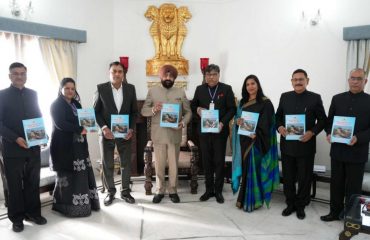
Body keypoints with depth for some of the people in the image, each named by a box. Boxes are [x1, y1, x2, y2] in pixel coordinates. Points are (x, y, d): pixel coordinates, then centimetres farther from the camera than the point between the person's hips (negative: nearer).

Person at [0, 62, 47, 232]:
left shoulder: (32, 94, 10)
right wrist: (16, 139, -17)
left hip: (33, 146, 4)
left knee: (33, 182, 11)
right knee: (15, 184, 8)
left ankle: (33, 213, 25)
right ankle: (17, 218, 21)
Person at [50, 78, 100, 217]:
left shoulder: (76, 103, 16)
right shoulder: (56, 105, -5)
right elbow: (60, 124, -17)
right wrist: (80, 130, -17)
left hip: (78, 145, 7)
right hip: (64, 146, -7)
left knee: (82, 174, 5)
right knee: (68, 176, -3)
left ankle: (83, 202, 16)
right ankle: (70, 206, 7)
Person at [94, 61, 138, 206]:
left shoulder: (130, 88, 2)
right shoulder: (101, 88, -3)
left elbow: (134, 111, 5)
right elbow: (96, 111, 0)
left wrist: (131, 128, -7)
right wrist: (103, 127, -14)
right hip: (107, 132, -1)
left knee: (126, 163, 8)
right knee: (107, 165, 7)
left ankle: (125, 191, 23)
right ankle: (110, 192, 23)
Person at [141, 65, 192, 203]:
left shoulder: (181, 92, 6)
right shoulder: (152, 91, 3)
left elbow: (188, 112, 6)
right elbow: (143, 111, 2)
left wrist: (183, 123, -13)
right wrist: (153, 109, -19)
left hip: (174, 134, 1)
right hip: (158, 134, 0)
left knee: (174, 164, 8)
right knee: (159, 164, 8)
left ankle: (173, 191, 22)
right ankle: (159, 191, 22)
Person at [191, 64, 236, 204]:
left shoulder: (226, 89, -1)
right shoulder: (200, 89, 7)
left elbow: (232, 109, -3)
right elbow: (193, 105, 14)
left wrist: (222, 123, -16)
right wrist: (197, 109, -9)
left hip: (220, 130, -2)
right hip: (204, 130, 3)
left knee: (219, 161, 4)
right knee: (206, 161, 8)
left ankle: (218, 191, 17)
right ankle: (209, 190, 21)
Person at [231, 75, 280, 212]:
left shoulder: (265, 103, -4)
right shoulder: (243, 102, 12)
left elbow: (266, 123, -10)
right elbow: (237, 118, 13)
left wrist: (255, 134, -24)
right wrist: (238, 122, -10)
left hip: (256, 141, -5)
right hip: (243, 140, 5)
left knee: (254, 169, -2)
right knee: (245, 169, 8)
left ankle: (253, 201, 9)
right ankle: (244, 199, 18)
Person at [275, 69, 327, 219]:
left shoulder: (315, 98, -2)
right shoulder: (285, 97, 7)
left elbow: (322, 119, -1)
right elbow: (278, 116, 12)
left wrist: (312, 132, -16)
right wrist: (279, 127, -8)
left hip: (306, 145, -2)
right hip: (287, 144, 3)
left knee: (304, 178, 8)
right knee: (288, 177, 11)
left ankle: (301, 206, 26)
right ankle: (290, 204, 27)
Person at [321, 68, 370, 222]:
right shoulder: (337, 99, 6)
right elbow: (329, 120, 10)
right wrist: (329, 133, -9)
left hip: (357, 152, -2)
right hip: (337, 150, 3)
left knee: (353, 187, 10)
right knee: (336, 184, 13)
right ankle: (335, 212, 29)